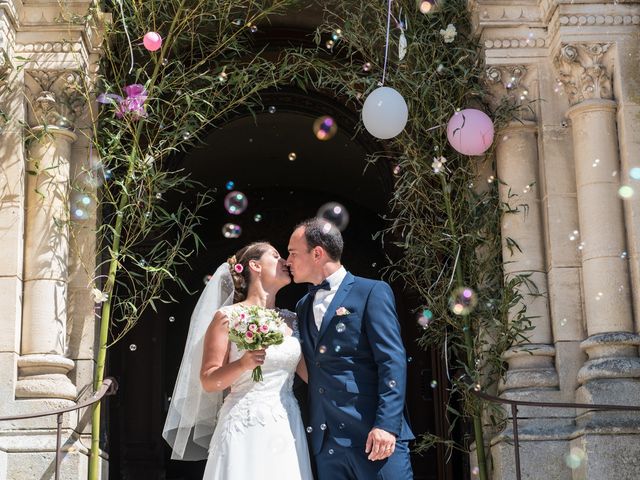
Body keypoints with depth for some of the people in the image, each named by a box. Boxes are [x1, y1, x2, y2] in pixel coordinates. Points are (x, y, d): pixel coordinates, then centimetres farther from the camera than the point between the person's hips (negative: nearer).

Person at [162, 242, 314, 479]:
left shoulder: (290, 320, 13)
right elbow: (208, 382, -4)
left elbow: (313, 373, 10)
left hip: (288, 430, 5)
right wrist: (243, 364, -20)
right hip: (245, 428, -5)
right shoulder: (228, 317, -2)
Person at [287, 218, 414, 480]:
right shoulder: (303, 306, 20)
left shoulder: (371, 292, 0)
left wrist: (387, 425, -16)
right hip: (325, 441, 6)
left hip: (373, 434, -6)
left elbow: (392, 362, -8)